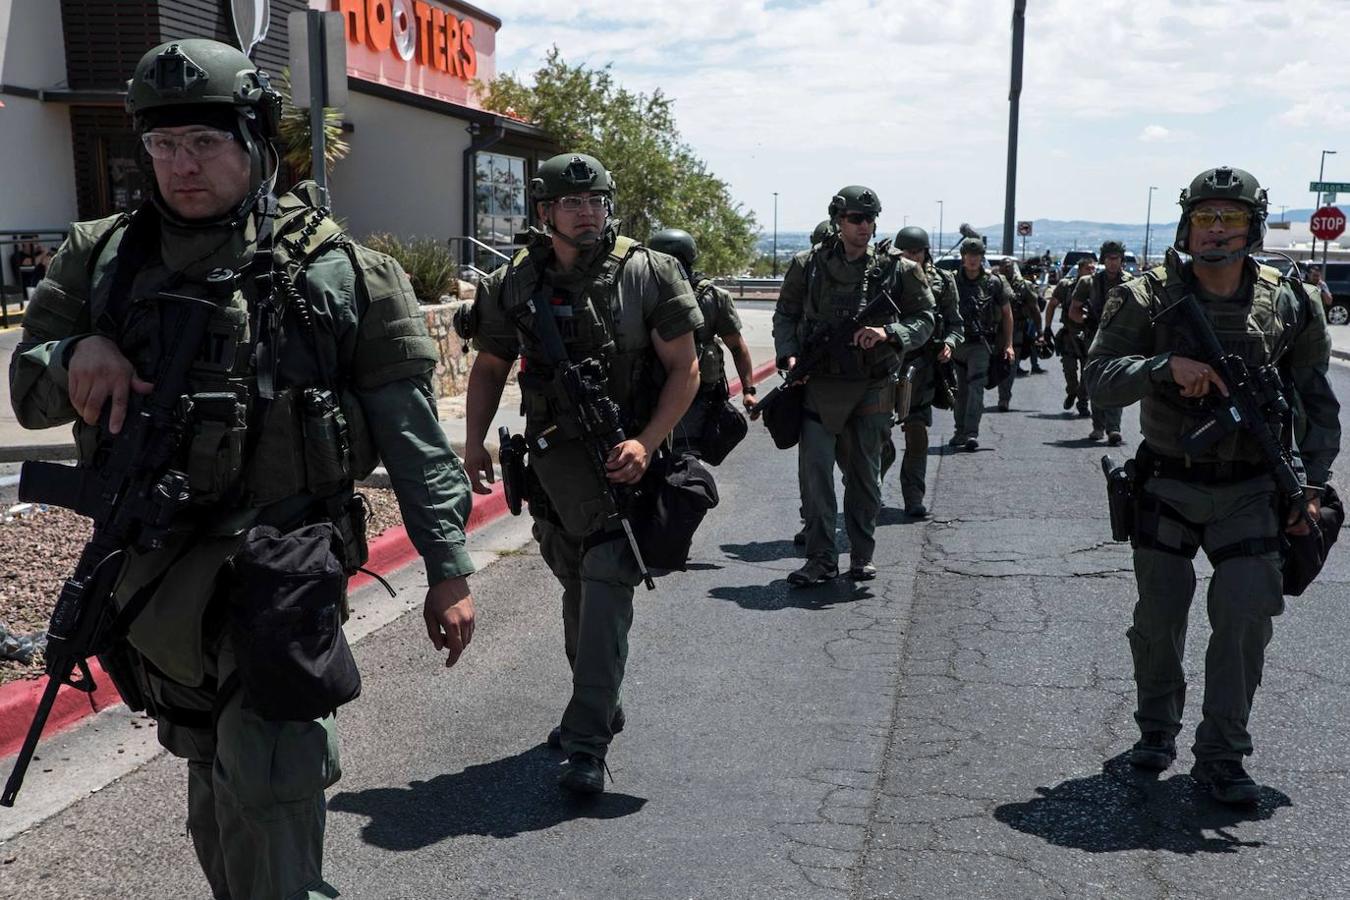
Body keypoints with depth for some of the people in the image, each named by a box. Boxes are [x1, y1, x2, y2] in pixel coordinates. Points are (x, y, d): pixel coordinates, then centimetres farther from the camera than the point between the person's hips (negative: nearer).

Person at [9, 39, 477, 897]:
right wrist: (76, 356, -12)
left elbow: (411, 432, -3)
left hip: (280, 556, -4)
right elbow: (28, 392, 11)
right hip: (149, 565, 4)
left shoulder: (340, 270, -4)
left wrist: (449, 569, -5)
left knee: (265, 771, -19)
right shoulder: (102, 257, 6)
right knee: (210, 766, 19)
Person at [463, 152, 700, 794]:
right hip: (553, 456, 4)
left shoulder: (649, 274, -6)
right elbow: (489, 367, 14)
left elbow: (685, 367, -5)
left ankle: (587, 742, -9)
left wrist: (646, 443, -17)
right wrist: (474, 442, 2)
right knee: (578, 585, 17)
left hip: (627, 456, -4)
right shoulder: (514, 285, 3)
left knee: (606, 584, -13)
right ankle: (599, 706, 37)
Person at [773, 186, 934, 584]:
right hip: (818, 384, 0)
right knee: (814, 470, -6)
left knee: (865, 476, 10)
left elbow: (924, 319, 5)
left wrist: (888, 333, -14)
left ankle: (862, 557, 23)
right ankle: (821, 558, 3)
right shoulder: (808, 265, 3)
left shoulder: (897, 269, 2)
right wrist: (789, 355, -6)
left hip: (872, 388, 1)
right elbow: (785, 315, 10)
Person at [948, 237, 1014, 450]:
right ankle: (960, 431, 21)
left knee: (976, 388, -14)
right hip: (958, 342, 3)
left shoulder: (993, 282, 0)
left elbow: (1007, 313, 7)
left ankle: (972, 433, -19)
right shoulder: (953, 281, 3)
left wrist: (1008, 344, 2)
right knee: (961, 390, 11)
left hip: (981, 344, -3)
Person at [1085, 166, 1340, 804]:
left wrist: (1311, 483, 2)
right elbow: (1099, 378, -14)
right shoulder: (1146, 298, -6)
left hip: (1250, 492, 1)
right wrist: (1167, 366, -30)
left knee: (1246, 615, -7)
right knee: (1159, 615, 7)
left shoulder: (1288, 305, 0)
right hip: (1168, 486, -1)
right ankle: (1157, 728, 31)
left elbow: (1316, 401, 9)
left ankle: (1221, 757, 7)